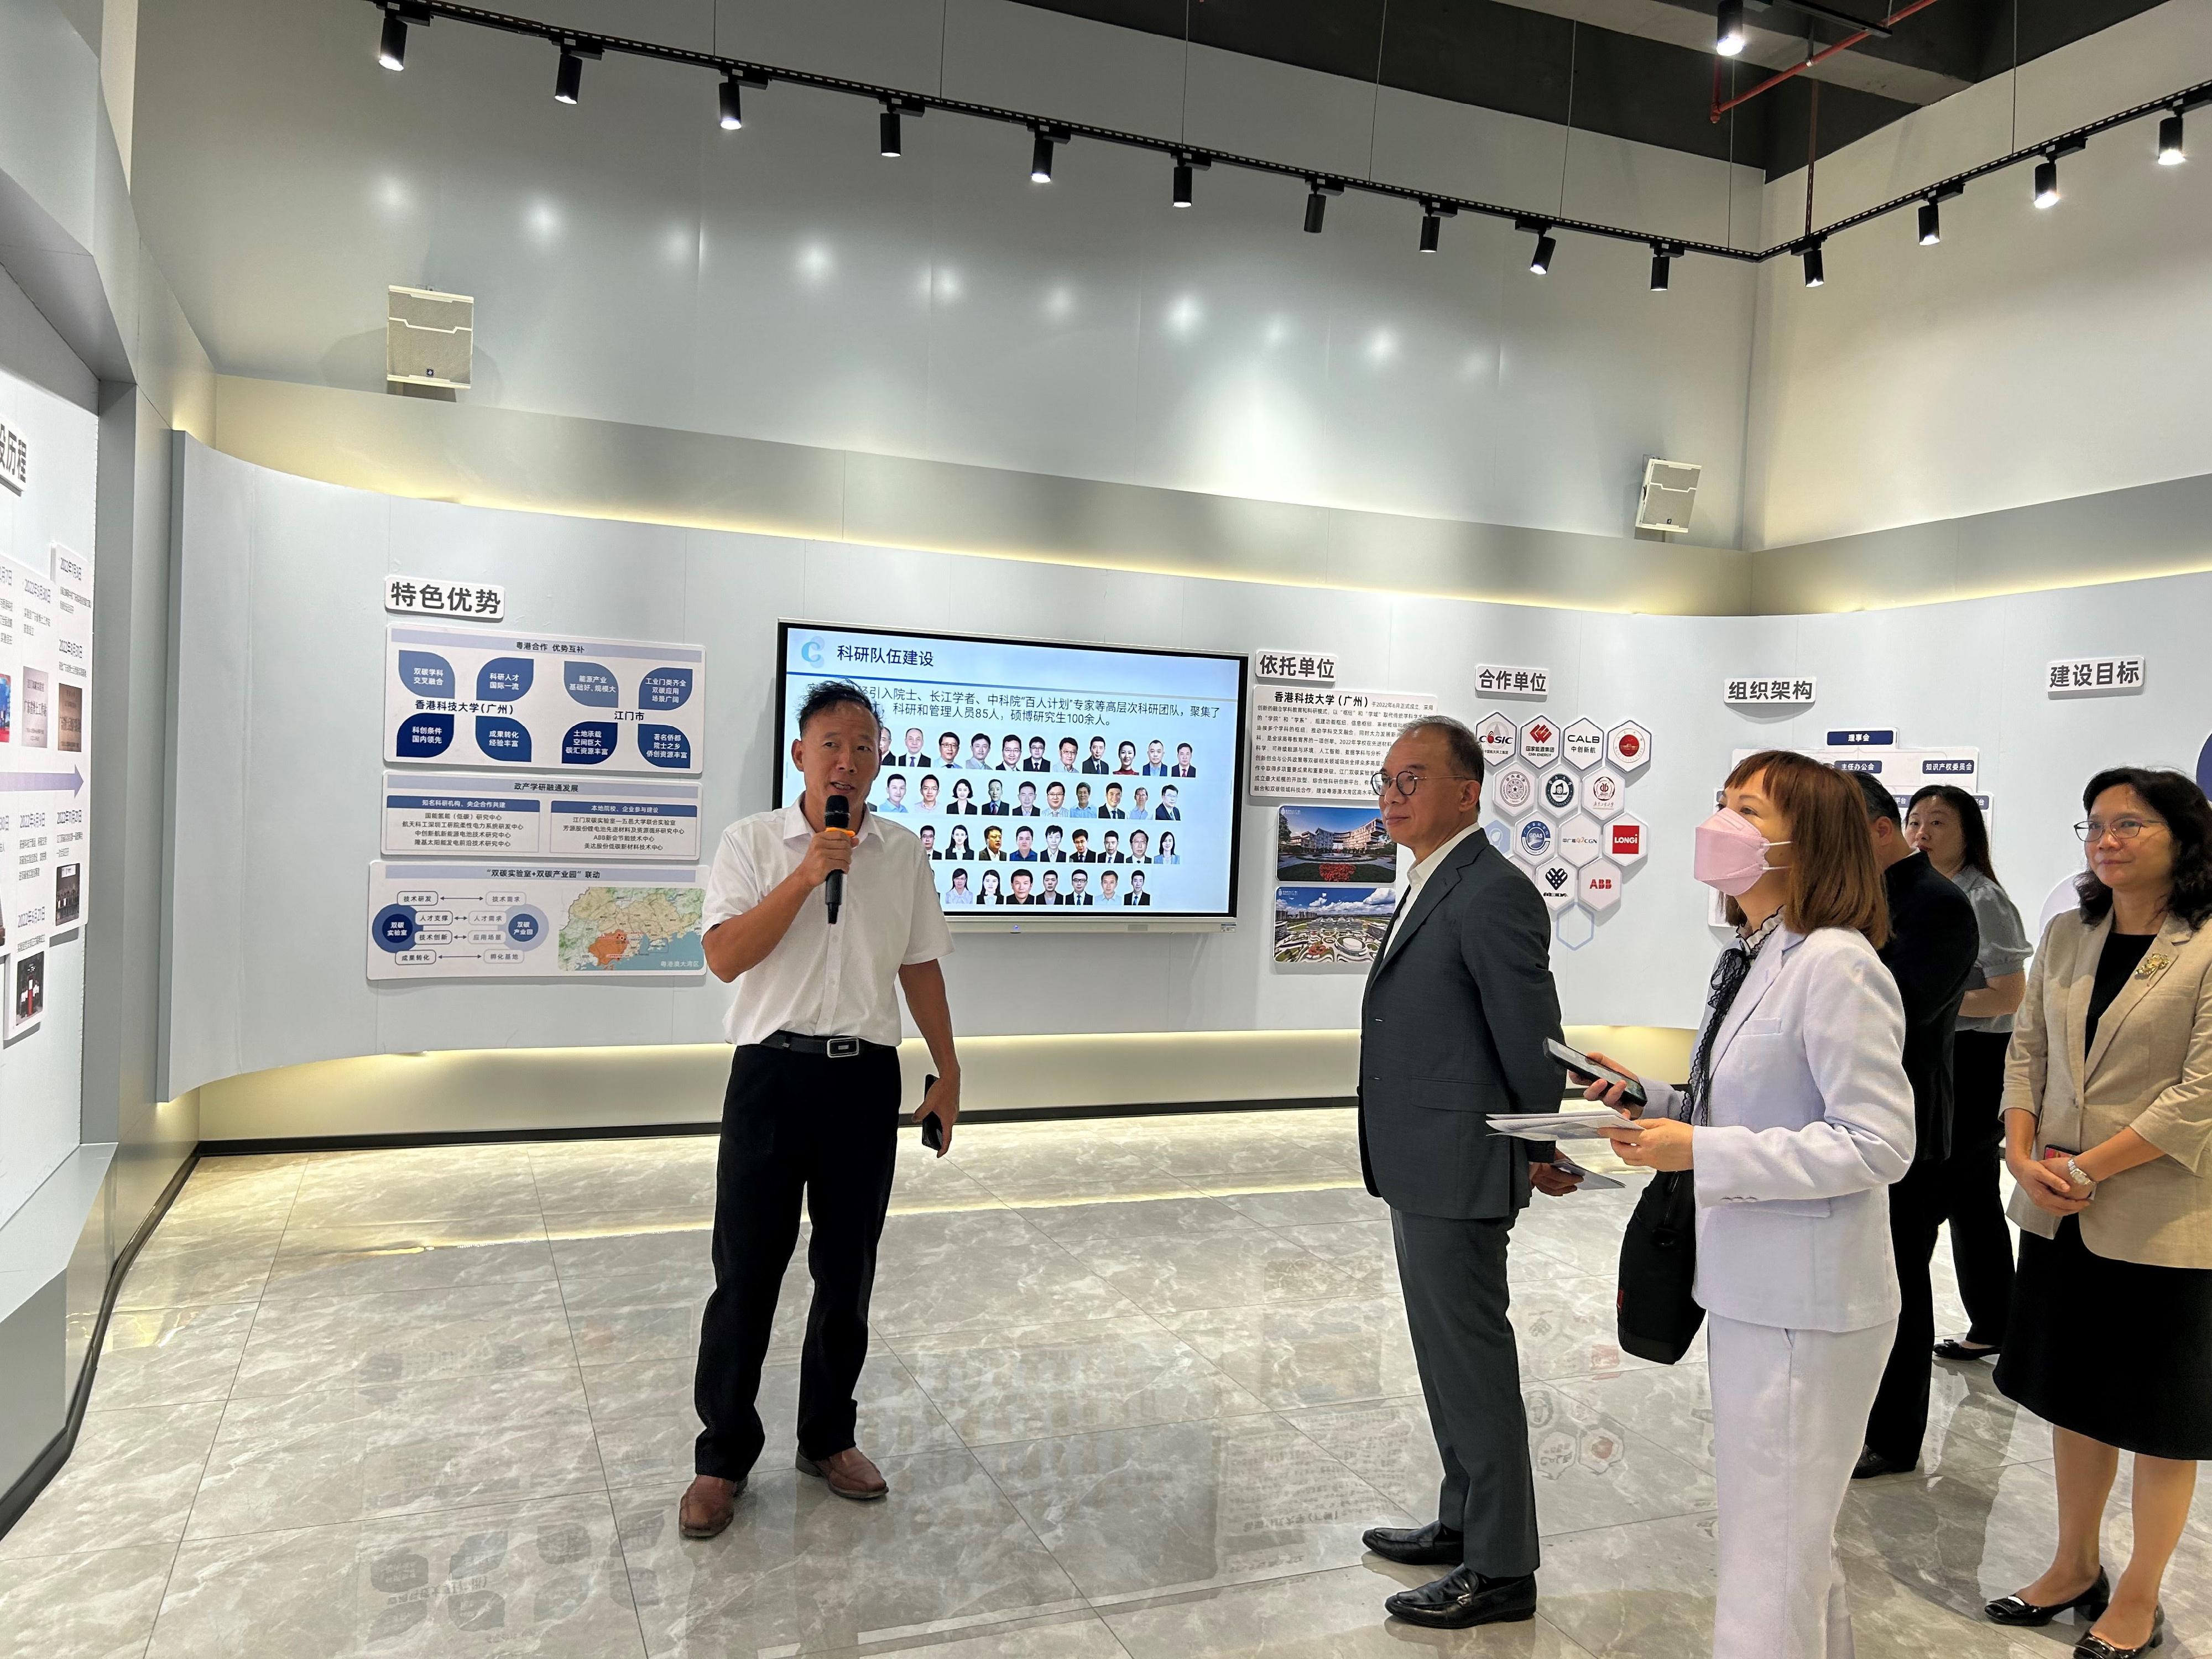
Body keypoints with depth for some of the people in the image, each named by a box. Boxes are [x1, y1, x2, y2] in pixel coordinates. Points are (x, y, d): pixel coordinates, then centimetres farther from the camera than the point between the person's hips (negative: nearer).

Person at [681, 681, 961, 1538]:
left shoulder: (903, 854, 6)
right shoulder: (752, 842, -2)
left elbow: (921, 968, 11)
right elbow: (725, 957, -13)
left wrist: (948, 1073, 11)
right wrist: (807, 877, -21)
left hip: (866, 1077, 3)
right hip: (773, 1072, -2)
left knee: (847, 1272, 12)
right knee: (746, 1273, 4)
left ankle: (827, 1439, 30)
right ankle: (723, 1457, 21)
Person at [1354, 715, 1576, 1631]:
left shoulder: (1493, 893, -19)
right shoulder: (1429, 888, 12)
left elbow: (1531, 1036, -16)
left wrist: (1547, 1152, -4)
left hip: (1459, 1173, -10)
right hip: (1419, 1170, 10)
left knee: (1472, 1361, 2)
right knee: (1446, 1353, 20)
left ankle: (1500, 1569, 17)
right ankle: (1465, 1522, 36)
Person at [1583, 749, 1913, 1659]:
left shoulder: (1836, 965, -20)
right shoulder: (1753, 960, 8)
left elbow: (1879, 1144, -22)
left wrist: (1701, 1154, -24)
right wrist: (1652, 1100, 2)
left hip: (1804, 1309, -9)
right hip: (1752, 1293, 9)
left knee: (1767, 1576, 2)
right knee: (1796, 1547, 25)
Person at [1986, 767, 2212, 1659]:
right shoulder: (2066, 935, 6)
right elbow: (2028, 1050, 7)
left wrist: (2087, 1168, -17)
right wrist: (2025, 1155, -6)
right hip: (2061, 1214, 6)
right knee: (2074, 1393, 17)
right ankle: (2075, 1567, 34)